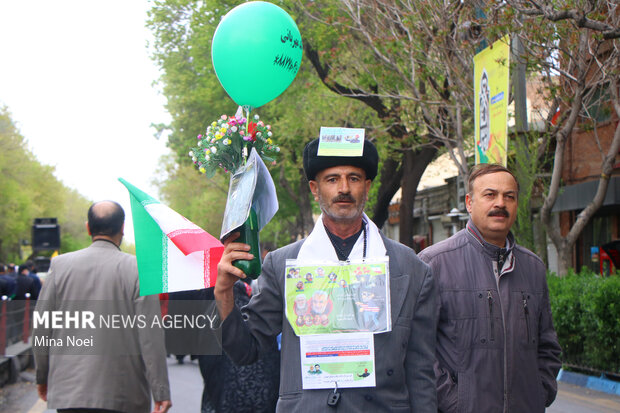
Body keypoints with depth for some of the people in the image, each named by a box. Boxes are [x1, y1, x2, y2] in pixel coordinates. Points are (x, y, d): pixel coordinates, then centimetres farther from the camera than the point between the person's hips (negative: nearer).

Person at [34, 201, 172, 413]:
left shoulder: (60, 265, 2)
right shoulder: (138, 269, -6)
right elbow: (151, 337, -8)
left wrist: (42, 377, 20)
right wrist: (161, 393, -4)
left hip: (68, 394, 2)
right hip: (123, 396, -2)